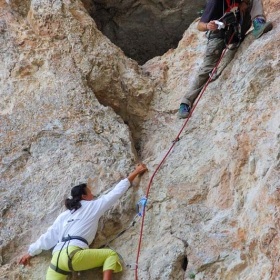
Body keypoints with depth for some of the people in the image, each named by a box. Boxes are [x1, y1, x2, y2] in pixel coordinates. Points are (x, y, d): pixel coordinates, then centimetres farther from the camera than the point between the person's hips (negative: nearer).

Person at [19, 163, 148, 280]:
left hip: (56, 258, 6)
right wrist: (135, 172, 29)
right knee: (111, 255, 6)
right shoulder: (92, 207, 15)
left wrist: (31, 252, 38)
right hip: (72, 254, -6)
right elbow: (116, 192, 20)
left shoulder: (64, 215, 30)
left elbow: (48, 236, 29)